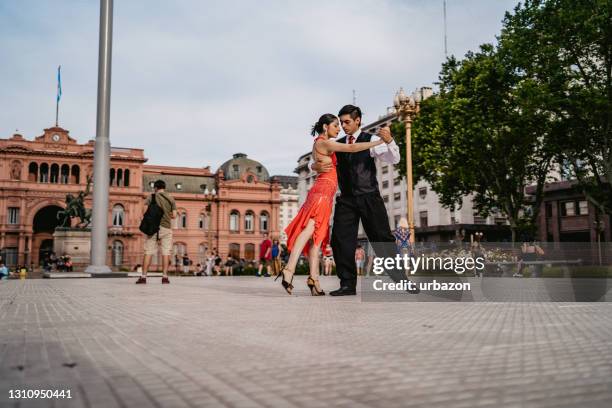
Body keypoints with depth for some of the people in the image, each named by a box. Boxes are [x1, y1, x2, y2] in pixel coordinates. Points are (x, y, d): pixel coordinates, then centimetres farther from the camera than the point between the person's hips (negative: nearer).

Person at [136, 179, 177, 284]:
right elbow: (174, 215, 3)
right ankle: (165, 276, -1)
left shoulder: (152, 197, 3)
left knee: (148, 252, 1)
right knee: (166, 252, 4)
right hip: (166, 227, 1)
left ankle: (143, 276, -3)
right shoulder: (171, 199, 8)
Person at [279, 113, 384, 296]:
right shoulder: (323, 143, -3)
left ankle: (314, 278, -9)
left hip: (324, 193, 10)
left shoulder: (320, 144, 25)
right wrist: (379, 141, -7)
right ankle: (289, 269, -32)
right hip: (323, 190, -10)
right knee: (310, 229, -21)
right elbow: (352, 148, -11)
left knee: (317, 235, -2)